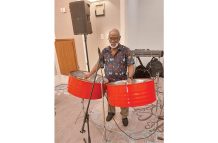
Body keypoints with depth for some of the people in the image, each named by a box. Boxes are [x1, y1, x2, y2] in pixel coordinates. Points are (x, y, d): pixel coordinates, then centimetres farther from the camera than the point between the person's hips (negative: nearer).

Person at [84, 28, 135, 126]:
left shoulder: (126, 50, -11)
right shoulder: (105, 51, -1)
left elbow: (130, 65, -16)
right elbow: (99, 64, 7)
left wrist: (130, 77, -32)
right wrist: (90, 73, 1)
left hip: (122, 81, -2)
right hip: (109, 81, 3)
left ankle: (124, 116, 41)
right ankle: (111, 112, 51)